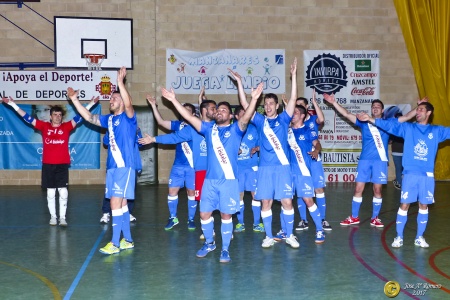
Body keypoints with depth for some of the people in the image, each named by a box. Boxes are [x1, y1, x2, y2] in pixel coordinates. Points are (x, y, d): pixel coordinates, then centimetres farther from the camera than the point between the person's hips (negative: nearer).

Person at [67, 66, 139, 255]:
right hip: (112, 167, 8)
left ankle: (115, 243, -4)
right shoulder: (108, 119, 16)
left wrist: (120, 82, -33)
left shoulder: (128, 117, -4)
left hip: (125, 167, -8)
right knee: (121, 204, 11)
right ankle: (127, 240, 20)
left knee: (116, 203, -10)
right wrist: (74, 99, 12)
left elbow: (128, 104, -24)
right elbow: (88, 117, 18)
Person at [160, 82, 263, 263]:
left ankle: (225, 249, 15)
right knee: (204, 214, 7)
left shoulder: (236, 129, 2)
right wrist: (174, 100, 0)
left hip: (229, 180, -3)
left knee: (226, 214, 2)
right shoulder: (209, 129, 11)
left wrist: (254, 100, -33)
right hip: (210, 180, 3)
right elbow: (189, 117, 7)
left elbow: (246, 118, -17)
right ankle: (209, 243, 29)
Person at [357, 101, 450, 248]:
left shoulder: (437, 131, 8)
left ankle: (419, 237, 21)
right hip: (410, 173, -1)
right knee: (404, 205, -1)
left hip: (427, 175, 2)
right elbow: (389, 124, -4)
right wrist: (370, 119, -14)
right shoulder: (408, 128, 5)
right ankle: (399, 237, 9)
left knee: (424, 206, 9)